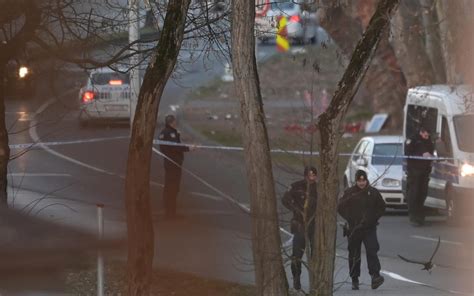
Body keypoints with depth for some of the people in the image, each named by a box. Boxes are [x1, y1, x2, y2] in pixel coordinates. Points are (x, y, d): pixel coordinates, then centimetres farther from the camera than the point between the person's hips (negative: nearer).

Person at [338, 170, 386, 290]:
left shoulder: (373, 192, 4)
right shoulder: (350, 192, 3)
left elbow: (381, 207, 14)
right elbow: (340, 208, 9)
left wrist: (374, 218, 3)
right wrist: (349, 219, -1)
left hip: (369, 228, -1)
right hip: (353, 229, 1)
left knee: (372, 251, -17)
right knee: (354, 255, 5)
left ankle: (375, 276, -24)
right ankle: (355, 280, 13)